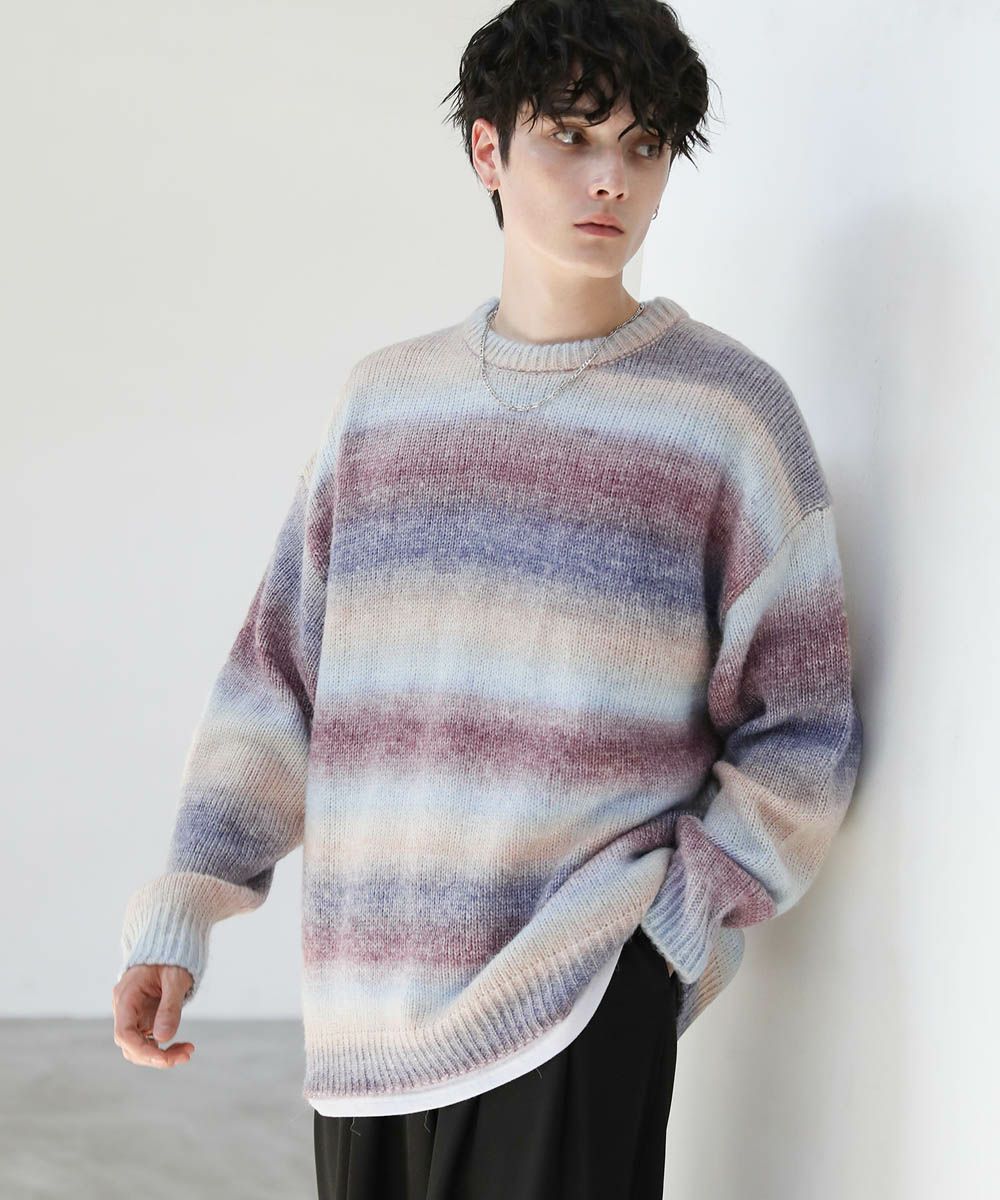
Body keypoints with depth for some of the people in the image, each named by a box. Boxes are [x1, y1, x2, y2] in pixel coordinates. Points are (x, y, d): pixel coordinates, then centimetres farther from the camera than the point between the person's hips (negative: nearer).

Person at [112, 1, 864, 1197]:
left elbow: (800, 734, 0)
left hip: (577, 1005, -3)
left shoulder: (730, 408, -1)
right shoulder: (384, 397, 10)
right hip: (368, 1006, 4)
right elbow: (280, 670, 12)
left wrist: (667, 936, -8)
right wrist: (179, 914, 4)